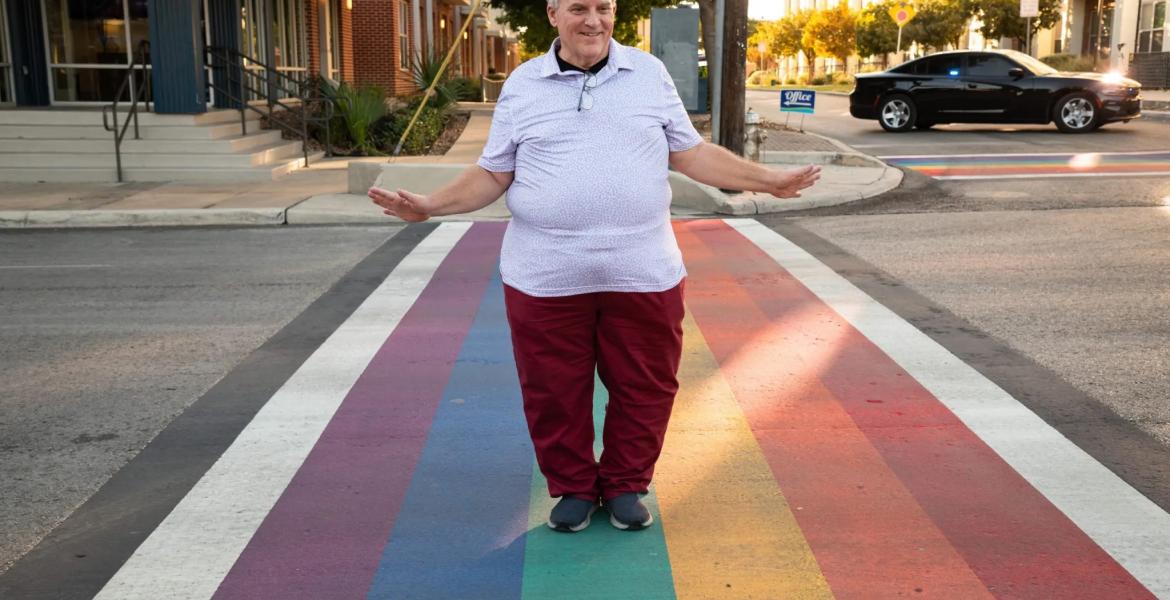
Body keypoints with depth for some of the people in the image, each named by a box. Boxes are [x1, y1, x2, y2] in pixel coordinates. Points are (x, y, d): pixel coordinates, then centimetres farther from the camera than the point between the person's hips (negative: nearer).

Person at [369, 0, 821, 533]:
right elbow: (492, 174, 7)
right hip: (545, 277, 0)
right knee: (554, 392, 7)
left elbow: (691, 154, 10)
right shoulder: (522, 85, 5)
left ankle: (625, 486, 29)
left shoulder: (650, 73, 7)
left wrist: (771, 181, 4)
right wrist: (430, 205, -7)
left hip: (642, 273, 1)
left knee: (643, 387, 9)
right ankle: (573, 488, 28)